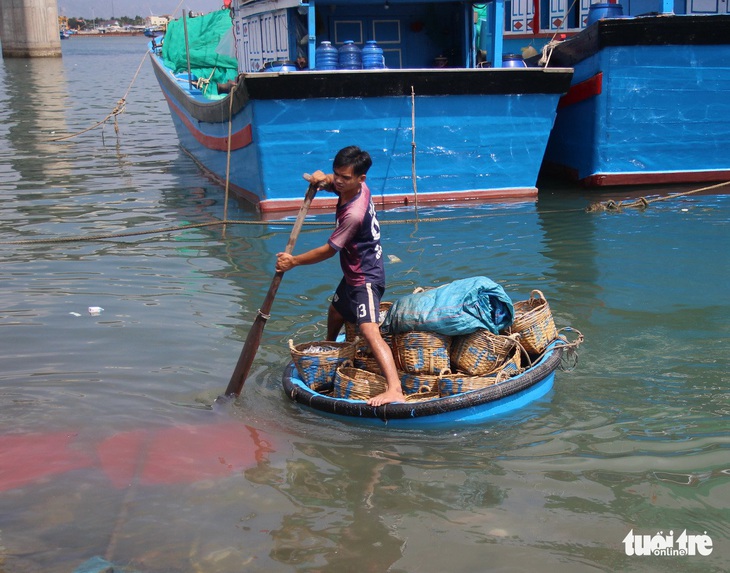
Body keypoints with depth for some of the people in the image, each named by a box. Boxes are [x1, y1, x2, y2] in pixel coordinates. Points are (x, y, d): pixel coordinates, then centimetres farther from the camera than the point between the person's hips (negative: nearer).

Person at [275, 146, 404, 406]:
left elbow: (329, 250, -21)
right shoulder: (357, 187, -4)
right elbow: (331, 182, 18)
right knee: (335, 314, 32)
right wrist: (322, 178, -7)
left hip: (365, 279, -11)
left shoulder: (354, 213, -30)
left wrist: (293, 261, -11)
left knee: (369, 330, -28)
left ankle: (394, 390, -42)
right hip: (354, 275, 11)